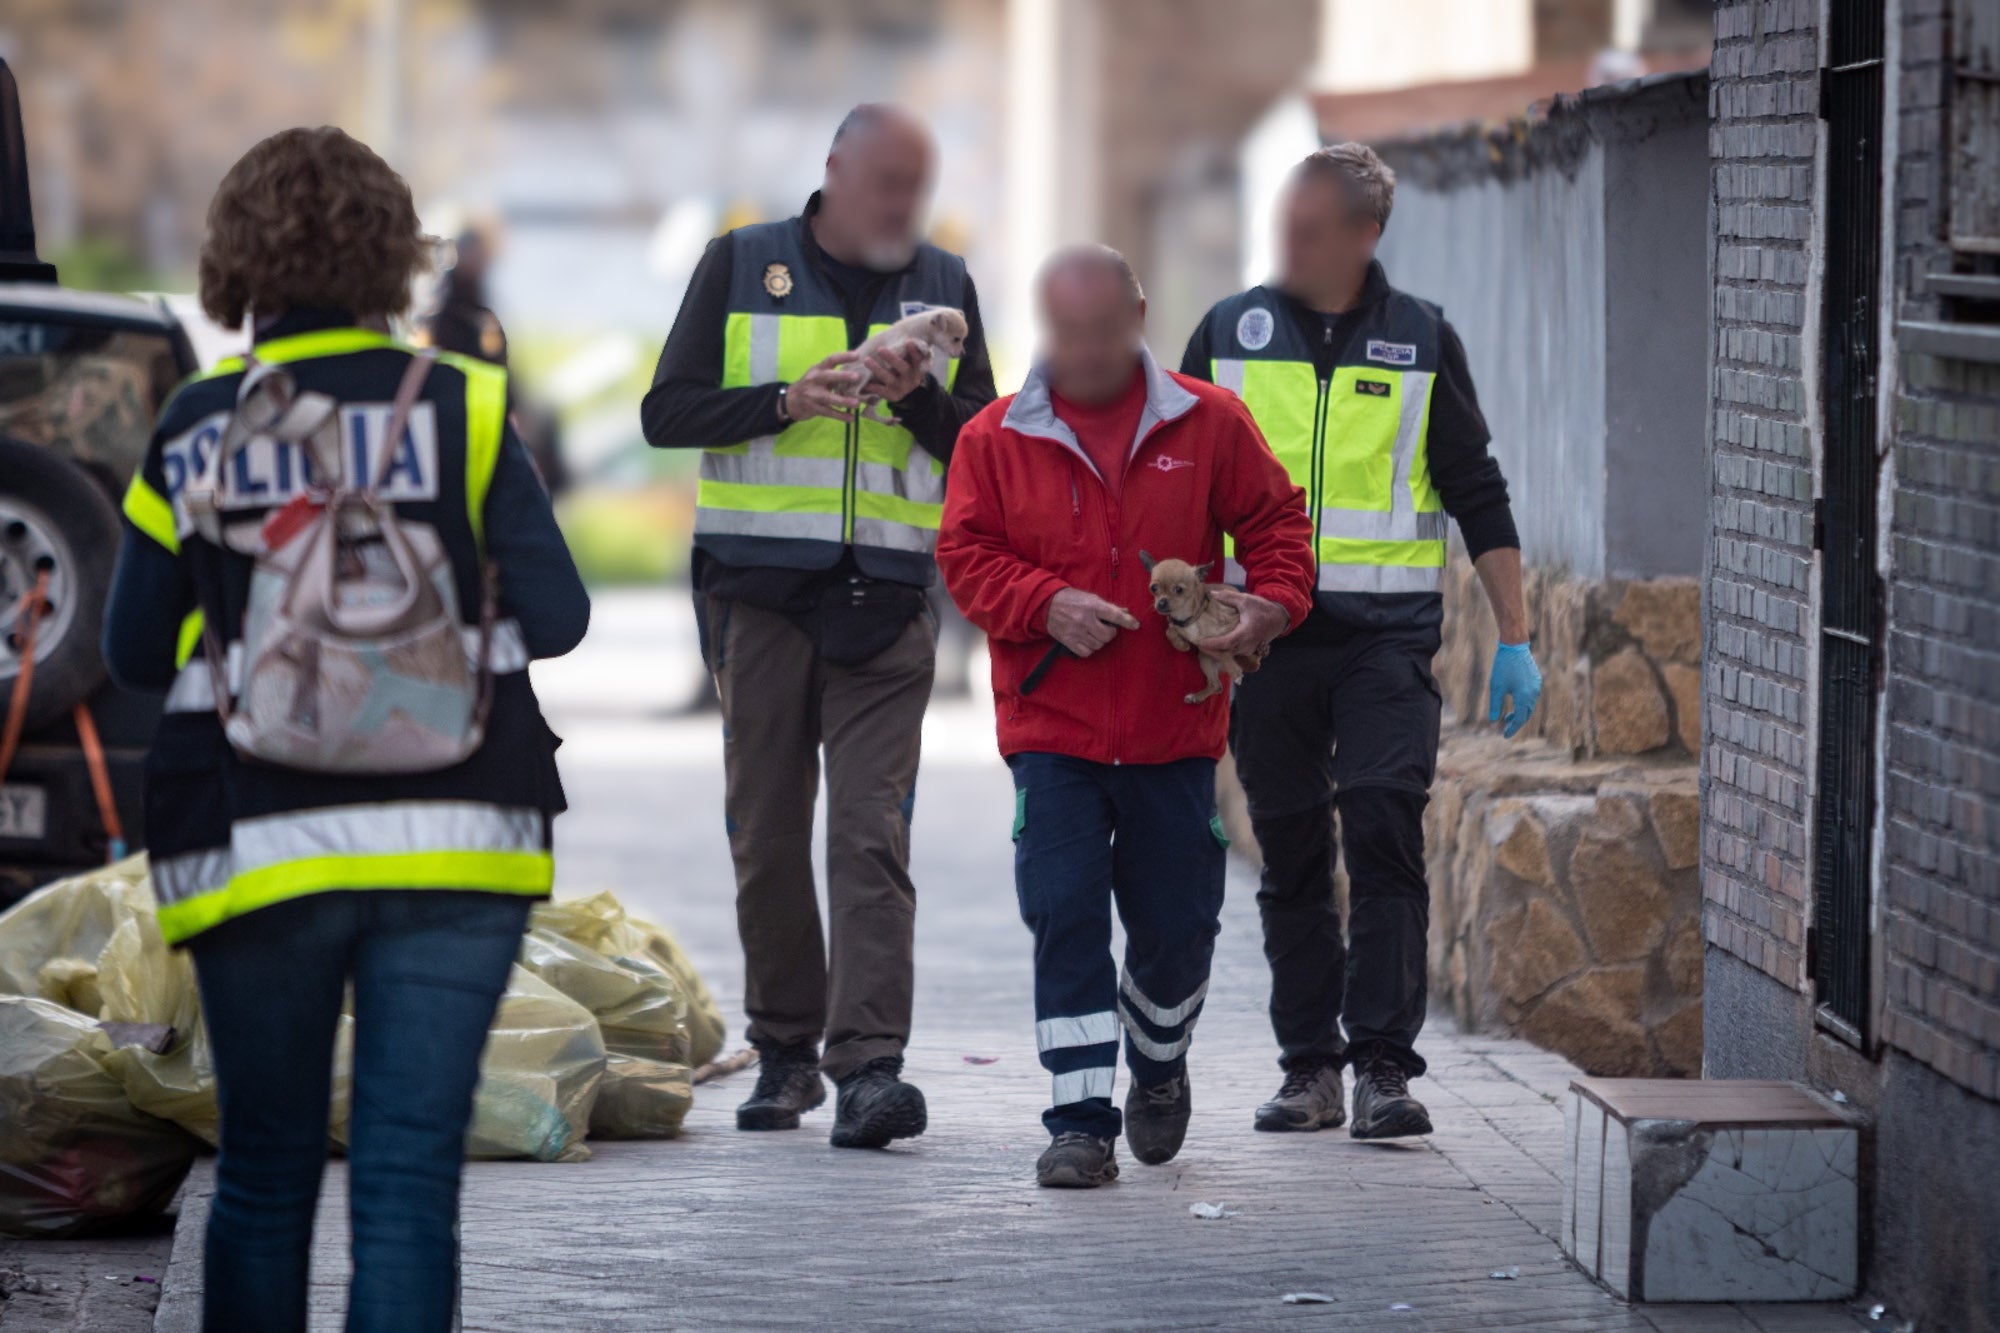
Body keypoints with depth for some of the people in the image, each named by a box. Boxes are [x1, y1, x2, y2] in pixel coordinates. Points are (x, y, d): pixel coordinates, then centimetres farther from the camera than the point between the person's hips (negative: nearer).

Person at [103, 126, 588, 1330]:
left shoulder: (192, 434, 0)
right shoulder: (459, 408, -4)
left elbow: (136, 653, 6)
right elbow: (556, 618, -3)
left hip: (254, 853, 1)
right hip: (455, 837, -1)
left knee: (264, 1170, 13)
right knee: (410, 1172, -2)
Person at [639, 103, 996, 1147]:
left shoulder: (942, 284, 11)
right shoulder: (741, 265, 5)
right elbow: (667, 412, 0)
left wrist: (920, 398, -9)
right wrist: (788, 401, -14)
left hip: (885, 593, 0)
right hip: (758, 586, 0)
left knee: (873, 830, -11)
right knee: (766, 829, 4)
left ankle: (868, 1063, -18)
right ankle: (784, 1049, 17)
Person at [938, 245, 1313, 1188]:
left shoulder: (1207, 424, 3)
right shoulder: (995, 439, 2)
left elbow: (1273, 519, 8)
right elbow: (966, 555, 0)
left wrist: (1274, 603, -11)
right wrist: (1047, 605, -17)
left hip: (1174, 727, 1)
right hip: (1051, 728, -1)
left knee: (1176, 921, 8)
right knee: (1063, 916, -9)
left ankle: (1158, 1066, 37)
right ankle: (1081, 1121, -5)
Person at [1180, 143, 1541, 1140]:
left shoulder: (1421, 342, 5)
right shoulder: (1231, 333, 7)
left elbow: (1478, 496, 10)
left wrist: (1514, 637, 5)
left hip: (1386, 635, -1)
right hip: (1263, 628, 2)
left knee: (1384, 829, -14)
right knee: (1291, 851, 4)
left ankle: (1384, 1066, -12)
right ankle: (1310, 1067, 12)